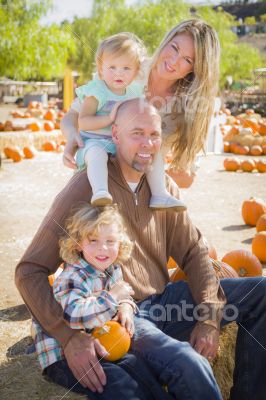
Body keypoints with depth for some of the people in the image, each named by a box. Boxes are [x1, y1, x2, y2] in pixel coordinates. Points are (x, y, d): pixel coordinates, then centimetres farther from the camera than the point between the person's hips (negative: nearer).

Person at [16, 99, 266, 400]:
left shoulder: (163, 186, 5)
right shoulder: (87, 188, -14)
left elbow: (193, 251, 8)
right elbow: (29, 272, -15)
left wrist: (209, 317, -6)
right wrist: (69, 335, -27)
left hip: (162, 299, 7)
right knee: (190, 365, -35)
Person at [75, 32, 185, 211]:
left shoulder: (135, 91, 9)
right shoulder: (96, 92, -11)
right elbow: (83, 122, -19)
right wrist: (110, 118, -29)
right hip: (95, 141, -6)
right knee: (96, 153, -39)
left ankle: (159, 194, -2)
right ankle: (100, 191, -55)